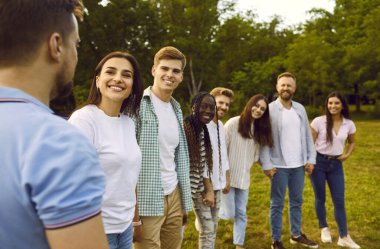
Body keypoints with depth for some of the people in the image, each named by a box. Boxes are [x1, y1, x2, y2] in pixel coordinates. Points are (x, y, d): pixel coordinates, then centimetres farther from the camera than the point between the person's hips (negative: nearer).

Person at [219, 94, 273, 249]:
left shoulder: (259, 129, 7)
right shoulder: (233, 123, -13)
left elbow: (256, 154, 12)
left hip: (244, 178, 6)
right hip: (228, 176, -6)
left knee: (241, 213, 10)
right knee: (229, 213, -3)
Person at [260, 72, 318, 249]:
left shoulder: (300, 109, 8)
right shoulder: (270, 110, -8)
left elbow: (307, 136, 9)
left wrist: (311, 159, 4)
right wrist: (266, 165, -14)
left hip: (299, 165, 5)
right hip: (279, 166, -5)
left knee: (297, 202, 17)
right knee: (277, 204, 5)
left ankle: (296, 235, 33)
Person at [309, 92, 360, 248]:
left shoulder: (349, 124, -1)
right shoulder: (318, 121, -10)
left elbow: (352, 142, 17)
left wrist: (347, 154, 0)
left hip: (336, 164, 2)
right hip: (319, 162, -2)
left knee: (339, 200, 4)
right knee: (320, 198, 10)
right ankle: (324, 229, 31)